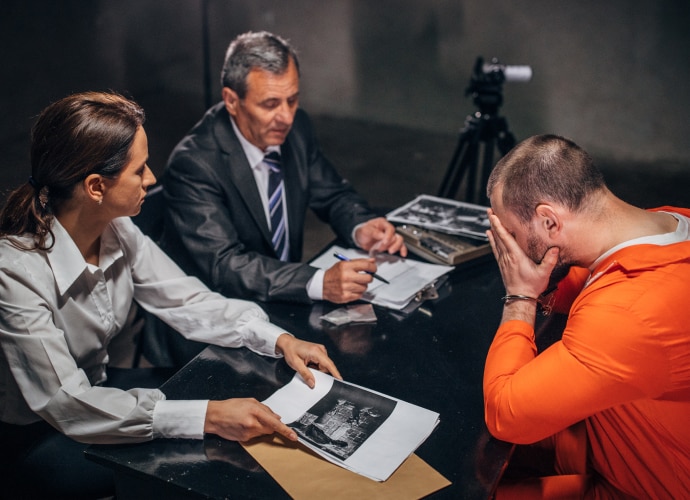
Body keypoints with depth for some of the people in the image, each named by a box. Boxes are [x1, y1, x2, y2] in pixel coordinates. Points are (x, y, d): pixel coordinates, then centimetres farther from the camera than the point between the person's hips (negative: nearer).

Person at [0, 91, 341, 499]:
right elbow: (66, 404, -32)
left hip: (96, 386, 6)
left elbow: (187, 300, -3)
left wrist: (279, 340, -18)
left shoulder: (117, 232, -12)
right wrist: (207, 417, -37)